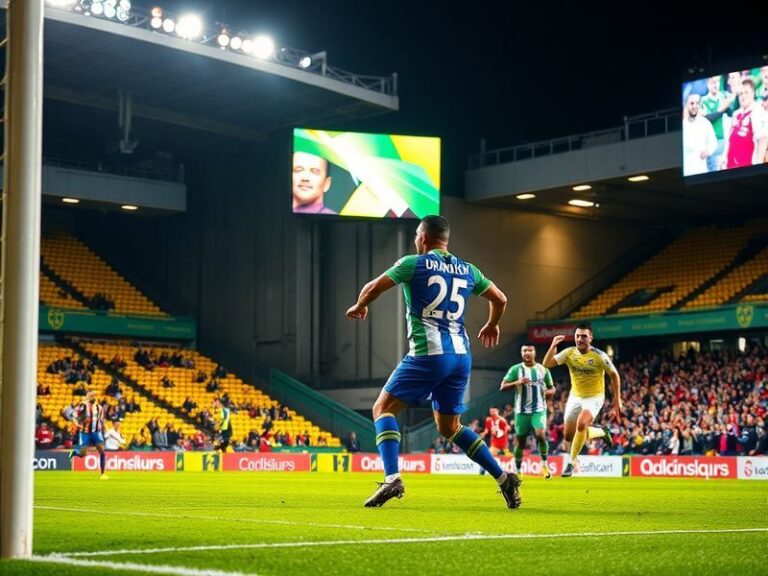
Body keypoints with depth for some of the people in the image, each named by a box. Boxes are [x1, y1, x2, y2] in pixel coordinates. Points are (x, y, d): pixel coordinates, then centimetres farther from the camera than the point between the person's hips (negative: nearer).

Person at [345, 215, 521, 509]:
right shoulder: (467, 270, 15)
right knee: (449, 427, 20)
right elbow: (500, 299, 25)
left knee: (383, 408, 2)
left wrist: (359, 306, 19)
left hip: (427, 354, -6)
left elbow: (372, 289, -3)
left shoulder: (413, 263, 0)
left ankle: (392, 478, -18)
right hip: (461, 356, 6)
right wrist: (492, 325, 44)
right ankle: (503, 477, 10)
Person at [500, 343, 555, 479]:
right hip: (521, 411, 0)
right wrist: (518, 382, -20)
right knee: (520, 441, 5)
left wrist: (547, 392, -10)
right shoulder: (515, 369, 0)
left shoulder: (543, 369, 6)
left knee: (541, 434, -22)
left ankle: (544, 464, -4)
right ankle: (518, 470, 19)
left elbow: (552, 388, 15)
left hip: (539, 410, 0)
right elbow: (502, 387, -5)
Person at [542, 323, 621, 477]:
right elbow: (546, 364, -13)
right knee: (569, 436, 7)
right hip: (575, 396, 5)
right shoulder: (569, 353, -9)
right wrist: (553, 346, -27)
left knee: (581, 424, -32)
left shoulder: (599, 356, -17)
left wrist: (617, 399, -3)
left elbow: (614, 375, -4)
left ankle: (571, 463, -17)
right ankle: (601, 432, 34)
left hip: (594, 397, -5)